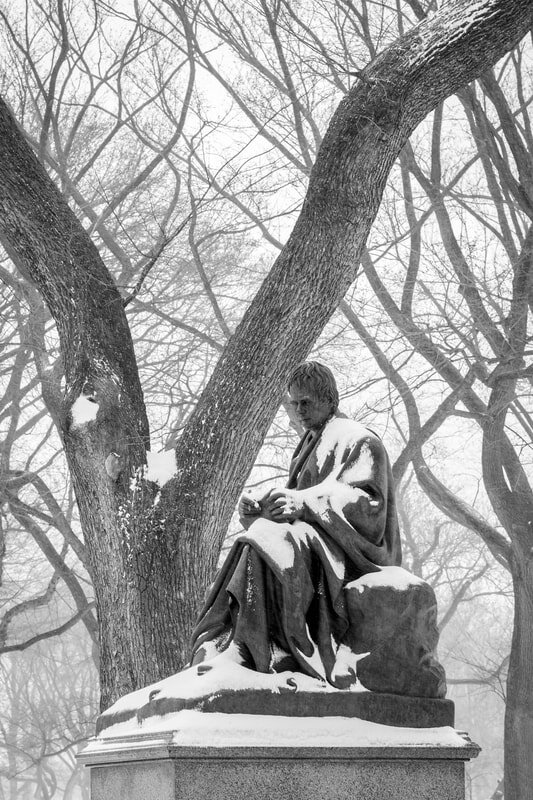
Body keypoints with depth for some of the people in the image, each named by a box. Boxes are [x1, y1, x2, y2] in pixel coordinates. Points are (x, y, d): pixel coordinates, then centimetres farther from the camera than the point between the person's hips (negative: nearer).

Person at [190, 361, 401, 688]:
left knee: (267, 544, -31)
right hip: (313, 543, 8)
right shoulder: (309, 445, 26)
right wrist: (259, 508, -3)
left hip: (350, 553, -8)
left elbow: (368, 505, -14)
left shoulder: (359, 441, 0)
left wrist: (303, 503, -26)